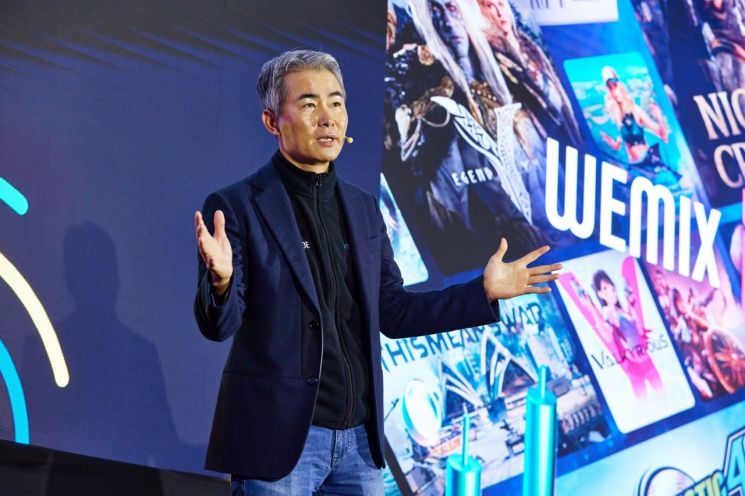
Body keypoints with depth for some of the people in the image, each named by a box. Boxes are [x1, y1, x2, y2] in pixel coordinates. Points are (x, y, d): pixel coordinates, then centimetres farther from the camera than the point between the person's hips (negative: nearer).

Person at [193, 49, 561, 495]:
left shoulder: (364, 209, 12)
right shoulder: (236, 207, -6)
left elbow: (392, 314, 16)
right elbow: (219, 325, -11)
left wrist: (485, 291, 11)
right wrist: (220, 281, -33)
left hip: (360, 438, 6)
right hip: (279, 438, -6)